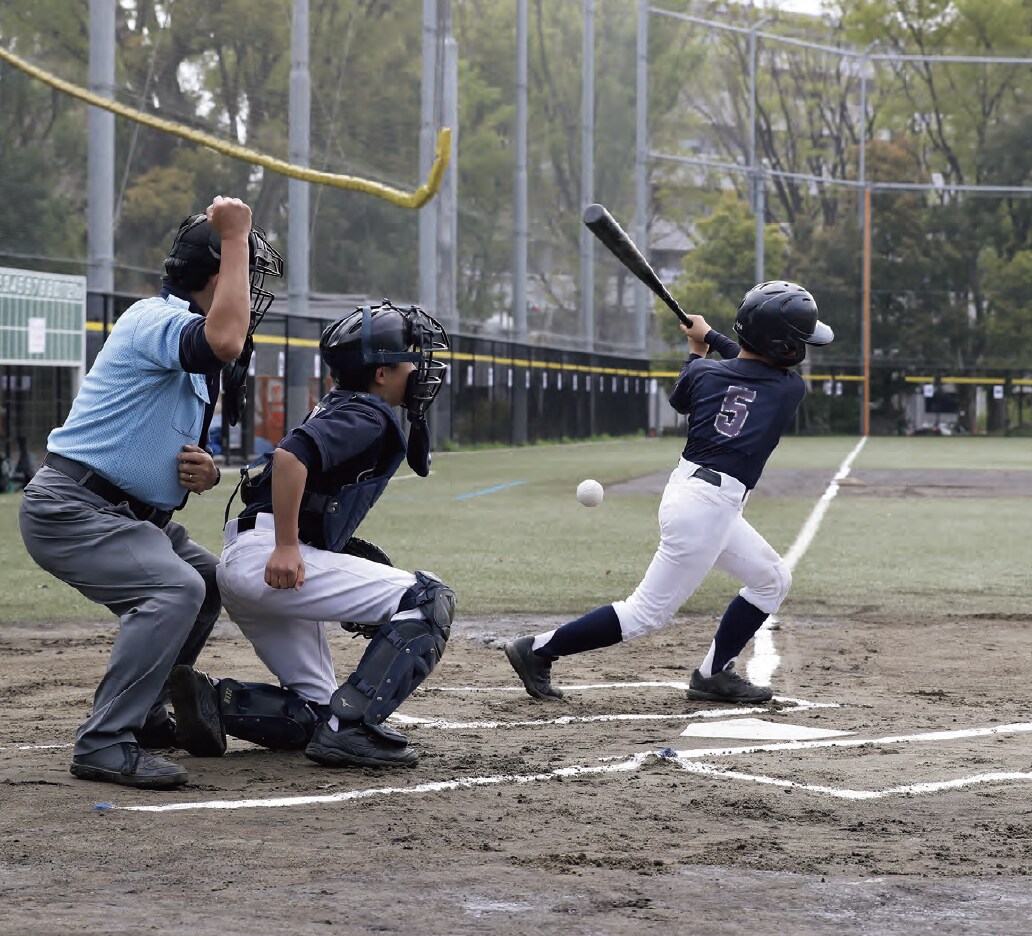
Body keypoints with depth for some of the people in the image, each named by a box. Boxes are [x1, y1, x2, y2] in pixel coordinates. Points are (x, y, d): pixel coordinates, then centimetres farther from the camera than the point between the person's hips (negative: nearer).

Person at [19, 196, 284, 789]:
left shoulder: (198, 367, 16)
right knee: (175, 587, -27)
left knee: (208, 581, 20)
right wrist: (234, 238, -29)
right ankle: (105, 745, -24)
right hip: (69, 510, -11)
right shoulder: (154, 319, -15)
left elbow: (184, 455, 23)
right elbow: (226, 341, -37)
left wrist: (206, 474, -2)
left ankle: (141, 715, 25)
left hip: (133, 515, 11)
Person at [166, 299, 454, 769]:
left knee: (316, 710, 13)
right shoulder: (369, 417, -7)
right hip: (263, 555, -10)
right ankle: (348, 728, -22)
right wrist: (286, 547, -24)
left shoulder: (336, 408, 24)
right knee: (429, 600, -13)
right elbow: (292, 454, -24)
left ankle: (208, 698, -4)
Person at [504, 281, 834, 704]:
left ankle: (713, 674, 20)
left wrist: (697, 348, 36)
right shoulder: (791, 388, -7)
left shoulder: (703, 373, 3)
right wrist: (711, 337, 22)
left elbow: (680, 399, 26)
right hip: (707, 509, -8)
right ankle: (538, 650, 3)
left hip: (686, 491, 8)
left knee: (773, 580, 20)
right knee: (647, 614, 1)